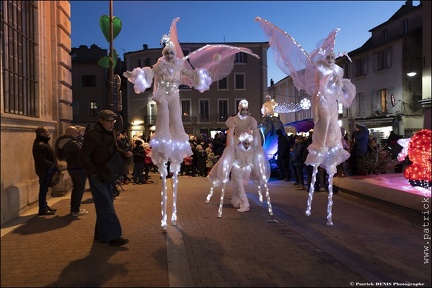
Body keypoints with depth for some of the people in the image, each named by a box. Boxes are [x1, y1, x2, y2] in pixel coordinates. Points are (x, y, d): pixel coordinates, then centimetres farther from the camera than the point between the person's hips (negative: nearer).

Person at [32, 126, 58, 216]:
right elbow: (42, 160, -25)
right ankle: (42, 209, 3)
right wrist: (53, 166, -23)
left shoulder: (44, 143, 15)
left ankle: (45, 206, 26)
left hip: (47, 170, 10)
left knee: (44, 189, 17)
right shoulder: (39, 145, -19)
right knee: (43, 189, -4)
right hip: (44, 171, -10)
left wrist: (53, 165, 9)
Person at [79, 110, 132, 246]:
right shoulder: (92, 135, -16)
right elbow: (84, 156, -15)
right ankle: (113, 236, -2)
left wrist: (125, 153, 1)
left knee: (105, 206, 14)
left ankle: (101, 234, 25)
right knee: (106, 207, -6)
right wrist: (93, 173, -19)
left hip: (109, 176, 8)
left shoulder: (111, 133, 8)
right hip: (98, 177, -8)